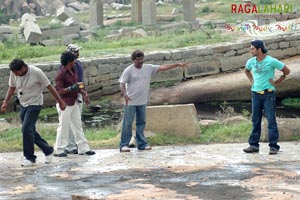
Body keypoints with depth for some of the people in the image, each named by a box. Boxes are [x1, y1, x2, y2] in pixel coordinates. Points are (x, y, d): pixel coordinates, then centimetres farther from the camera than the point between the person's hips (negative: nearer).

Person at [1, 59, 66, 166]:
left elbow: (49, 87, -12)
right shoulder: (14, 73, -7)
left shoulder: (36, 72, -21)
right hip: (23, 104, 6)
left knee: (26, 130, -15)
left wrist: (60, 101, -8)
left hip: (34, 104, -6)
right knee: (30, 131, 10)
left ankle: (29, 158, -3)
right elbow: (12, 87, 11)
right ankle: (48, 150, 25)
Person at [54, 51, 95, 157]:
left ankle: (83, 148, 15)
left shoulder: (73, 72, 13)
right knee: (64, 126, -3)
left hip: (74, 102, 9)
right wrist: (70, 88, -29)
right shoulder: (61, 74, -15)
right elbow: (59, 90, -19)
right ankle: (59, 150, 5)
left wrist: (83, 93, 9)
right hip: (65, 103, -9)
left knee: (78, 125, 10)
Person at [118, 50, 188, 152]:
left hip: (142, 101, 5)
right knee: (128, 123, -3)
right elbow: (122, 83, -9)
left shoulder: (148, 68, 3)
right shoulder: (129, 70, -8)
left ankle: (142, 144, 18)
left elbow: (162, 67, 1)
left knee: (141, 123, 11)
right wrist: (125, 95, -26)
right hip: (131, 101, -5)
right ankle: (124, 145, 0)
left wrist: (178, 65, -5)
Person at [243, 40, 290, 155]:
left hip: (268, 94, -5)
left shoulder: (271, 61, -10)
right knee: (255, 120, 7)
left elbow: (287, 71, -1)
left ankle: (273, 146, -1)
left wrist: (276, 83, -2)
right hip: (256, 94, 5)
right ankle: (254, 145, 13)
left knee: (271, 120, -4)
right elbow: (247, 71, 29)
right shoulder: (251, 61, 5)